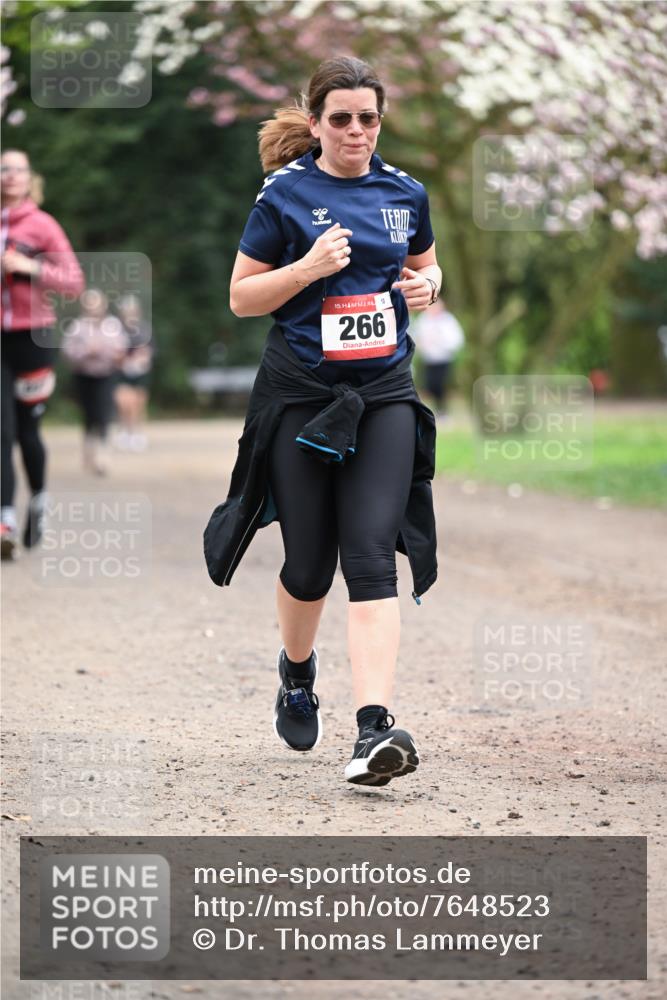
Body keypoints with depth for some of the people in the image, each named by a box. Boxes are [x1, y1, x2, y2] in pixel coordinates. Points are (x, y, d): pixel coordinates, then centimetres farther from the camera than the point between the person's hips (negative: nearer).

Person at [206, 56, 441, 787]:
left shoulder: (405, 193, 7)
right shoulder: (286, 193, -3)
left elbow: (425, 265, 24)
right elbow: (241, 297, -1)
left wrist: (426, 284, 1)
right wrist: (308, 268, -17)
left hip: (382, 394, 2)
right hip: (300, 394, -2)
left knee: (371, 555, -13)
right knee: (309, 562, 6)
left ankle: (375, 727, -22)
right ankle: (297, 671, 39)